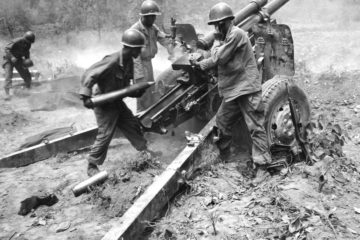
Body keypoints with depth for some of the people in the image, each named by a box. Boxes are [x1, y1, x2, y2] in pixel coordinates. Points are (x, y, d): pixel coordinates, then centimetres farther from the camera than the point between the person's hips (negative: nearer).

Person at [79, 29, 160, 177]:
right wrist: (86, 96, -35)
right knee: (105, 135, -6)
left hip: (117, 101, 8)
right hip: (104, 103, -8)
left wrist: (134, 92, -1)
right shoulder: (112, 61, -27)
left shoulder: (129, 62, 0)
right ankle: (92, 166, 10)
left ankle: (143, 150, 34)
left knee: (132, 125, 14)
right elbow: (89, 75, -28)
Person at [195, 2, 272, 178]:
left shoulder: (236, 34, -13)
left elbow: (219, 58, -14)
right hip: (231, 90, 10)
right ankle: (223, 157, 31)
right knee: (222, 122, 15)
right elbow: (216, 58, 12)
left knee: (255, 126, -5)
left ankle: (262, 162, 0)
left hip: (246, 88, -10)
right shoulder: (224, 36, 16)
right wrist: (200, 64, 2)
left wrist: (217, 41, -1)